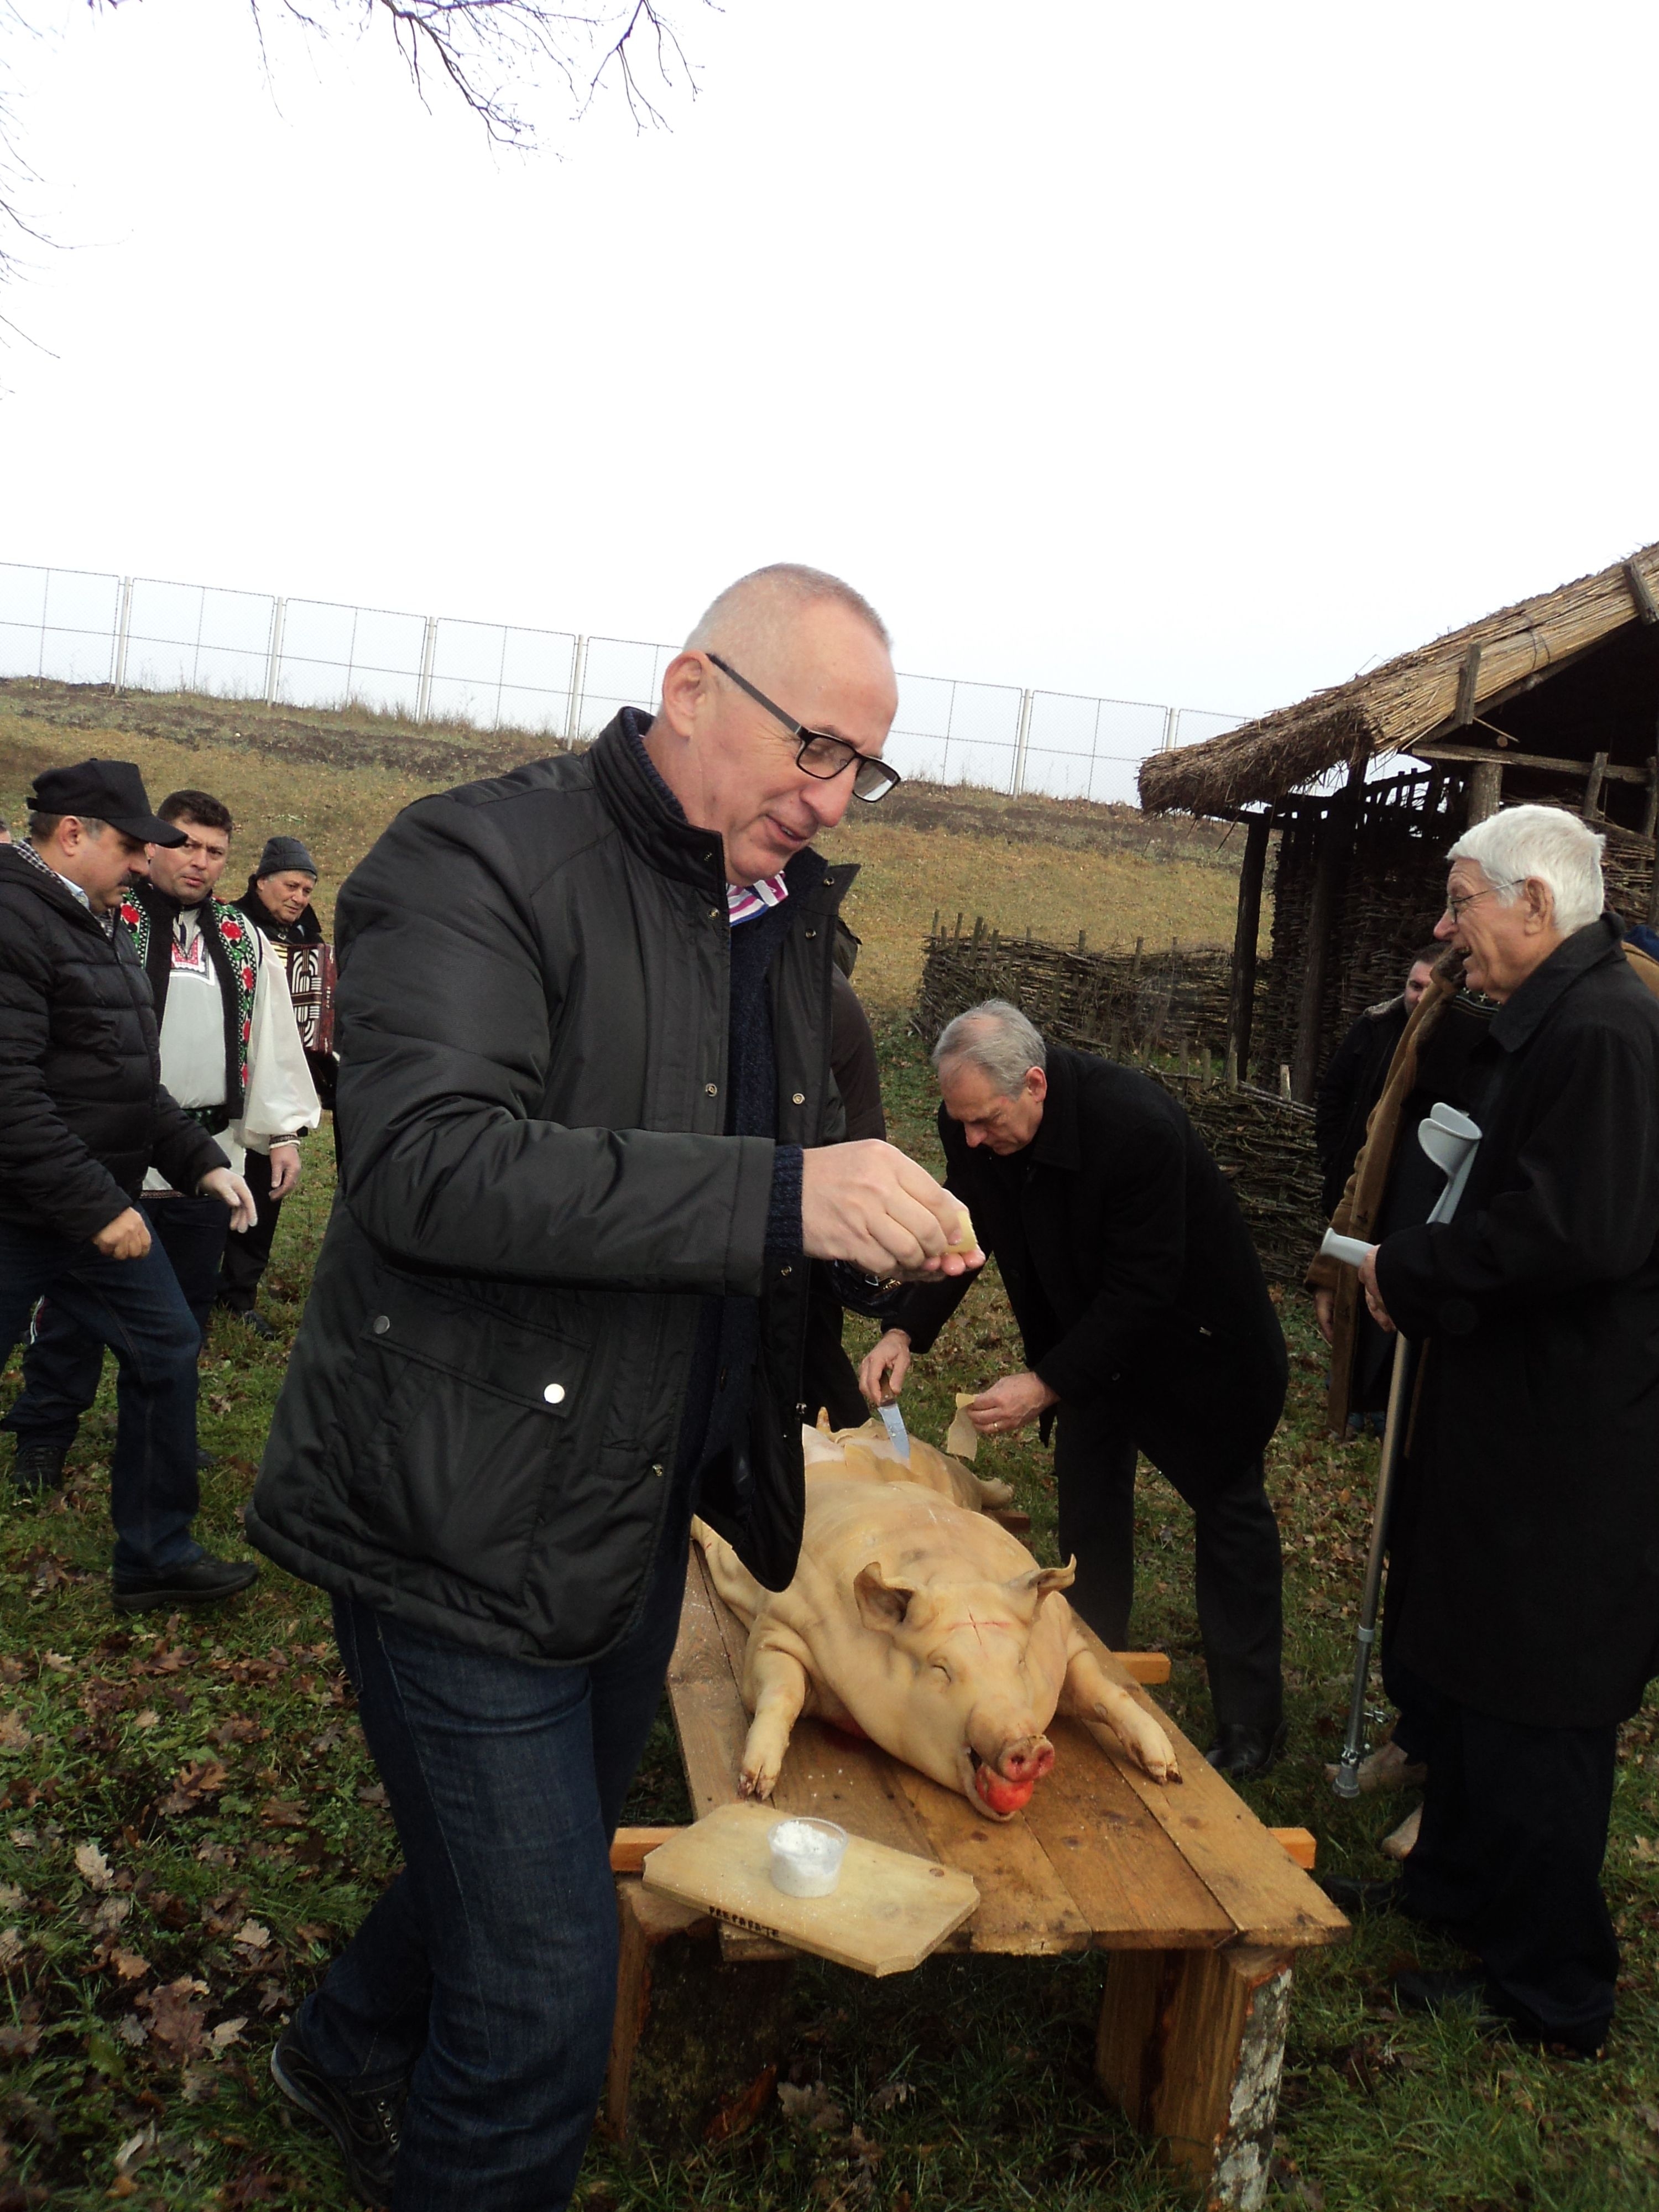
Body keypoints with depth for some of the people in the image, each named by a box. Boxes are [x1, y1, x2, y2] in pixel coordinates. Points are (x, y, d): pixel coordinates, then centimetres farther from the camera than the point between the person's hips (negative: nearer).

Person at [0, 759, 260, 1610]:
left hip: (100, 1207, 10)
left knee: (166, 1350, 11)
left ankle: (155, 1557, 23)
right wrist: (97, 1206, -25)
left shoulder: (98, 925, 15)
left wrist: (201, 1162, 12)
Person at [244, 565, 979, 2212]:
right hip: (465, 1516, -8)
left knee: (554, 1861, 26)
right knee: (550, 1985, 0)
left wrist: (876, 1223, 2)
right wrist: (775, 1198, -37)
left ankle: (352, 2051, 56)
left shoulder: (788, 911, 9)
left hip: (644, 1513, 8)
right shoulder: (480, 861, -16)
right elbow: (425, 1160, -32)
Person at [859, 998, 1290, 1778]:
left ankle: (1251, 1721, 19)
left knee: (1230, 1507, 7)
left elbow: (1142, 1288, -34)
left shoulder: (1138, 1124, -38)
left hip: (1192, 1330, -6)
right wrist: (905, 1332, -20)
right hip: (1088, 1327, 6)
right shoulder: (974, 1120, -19)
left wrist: (1048, 1384, -35)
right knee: (1087, 1491, 13)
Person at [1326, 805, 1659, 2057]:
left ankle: (1548, 1988, 23)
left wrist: (1411, 1273, -17)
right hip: (1517, 1410, 10)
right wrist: (1418, 1269, 6)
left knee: (1531, 1710, 4)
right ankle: (1460, 1881, 43)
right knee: (1463, 1664, 23)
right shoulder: (1550, 1021, 12)